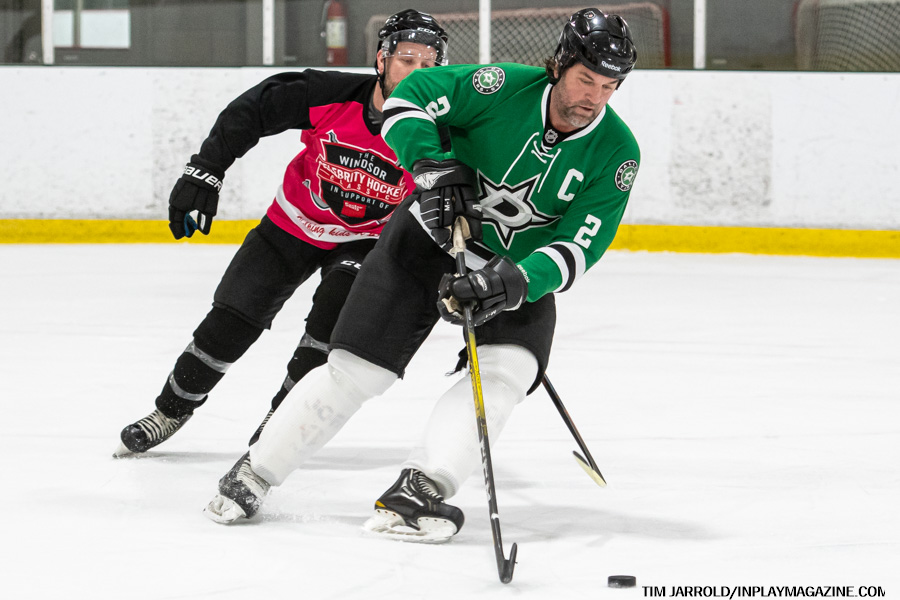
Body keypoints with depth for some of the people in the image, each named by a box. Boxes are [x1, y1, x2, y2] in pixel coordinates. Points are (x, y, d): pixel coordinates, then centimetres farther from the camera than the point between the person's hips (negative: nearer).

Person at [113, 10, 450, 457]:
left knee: (335, 311, -26)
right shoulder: (329, 95, -26)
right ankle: (172, 409, 19)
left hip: (367, 241, 0)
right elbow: (247, 113, -17)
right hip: (295, 223, 0)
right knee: (231, 321, -2)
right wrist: (203, 173, -20)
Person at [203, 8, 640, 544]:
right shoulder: (504, 88, -21)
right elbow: (409, 99, -14)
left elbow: (578, 247, -19)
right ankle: (254, 475, 9)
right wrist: (435, 166, -30)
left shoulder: (617, 153, -16)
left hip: (520, 268, 2)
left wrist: (517, 280, -36)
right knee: (356, 369, -5)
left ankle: (417, 492, -30)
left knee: (509, 369, -25)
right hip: (431, 236, -2)